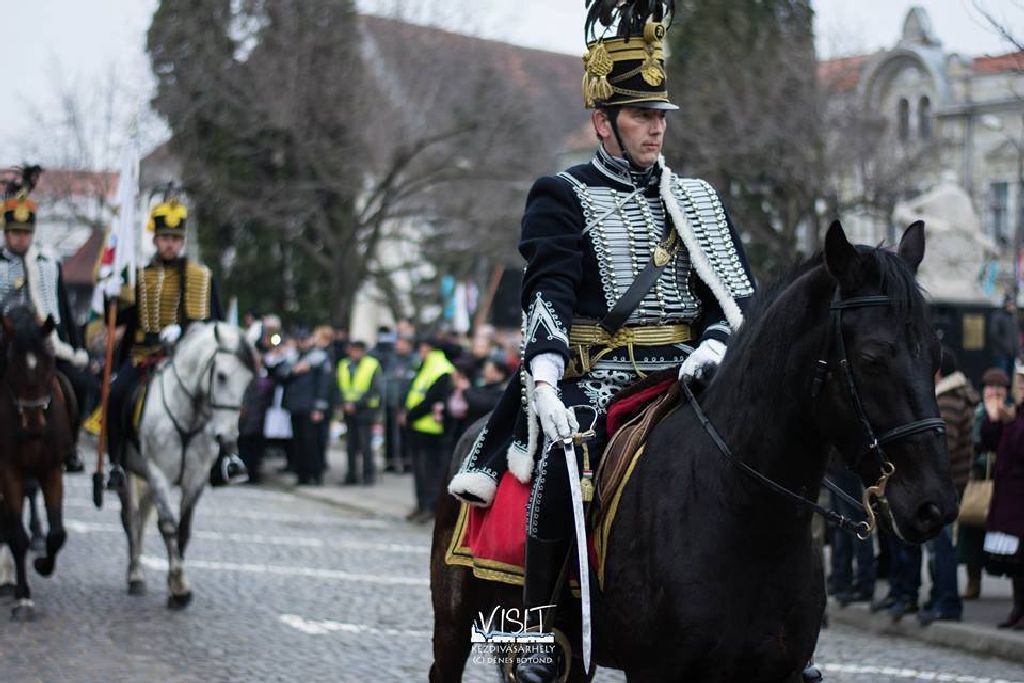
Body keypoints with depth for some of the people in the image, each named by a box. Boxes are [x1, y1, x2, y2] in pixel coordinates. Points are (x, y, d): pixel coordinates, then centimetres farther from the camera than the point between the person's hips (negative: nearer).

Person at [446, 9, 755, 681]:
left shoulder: (699, 200, 18)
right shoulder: (563, 198, 5)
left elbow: (737, 291, 8)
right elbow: (548, 293, -11)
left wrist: (714, 345, -15)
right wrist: (543, 380, -28)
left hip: (683, 373, 4)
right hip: (597, 375, -4)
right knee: (569, 451, -33)